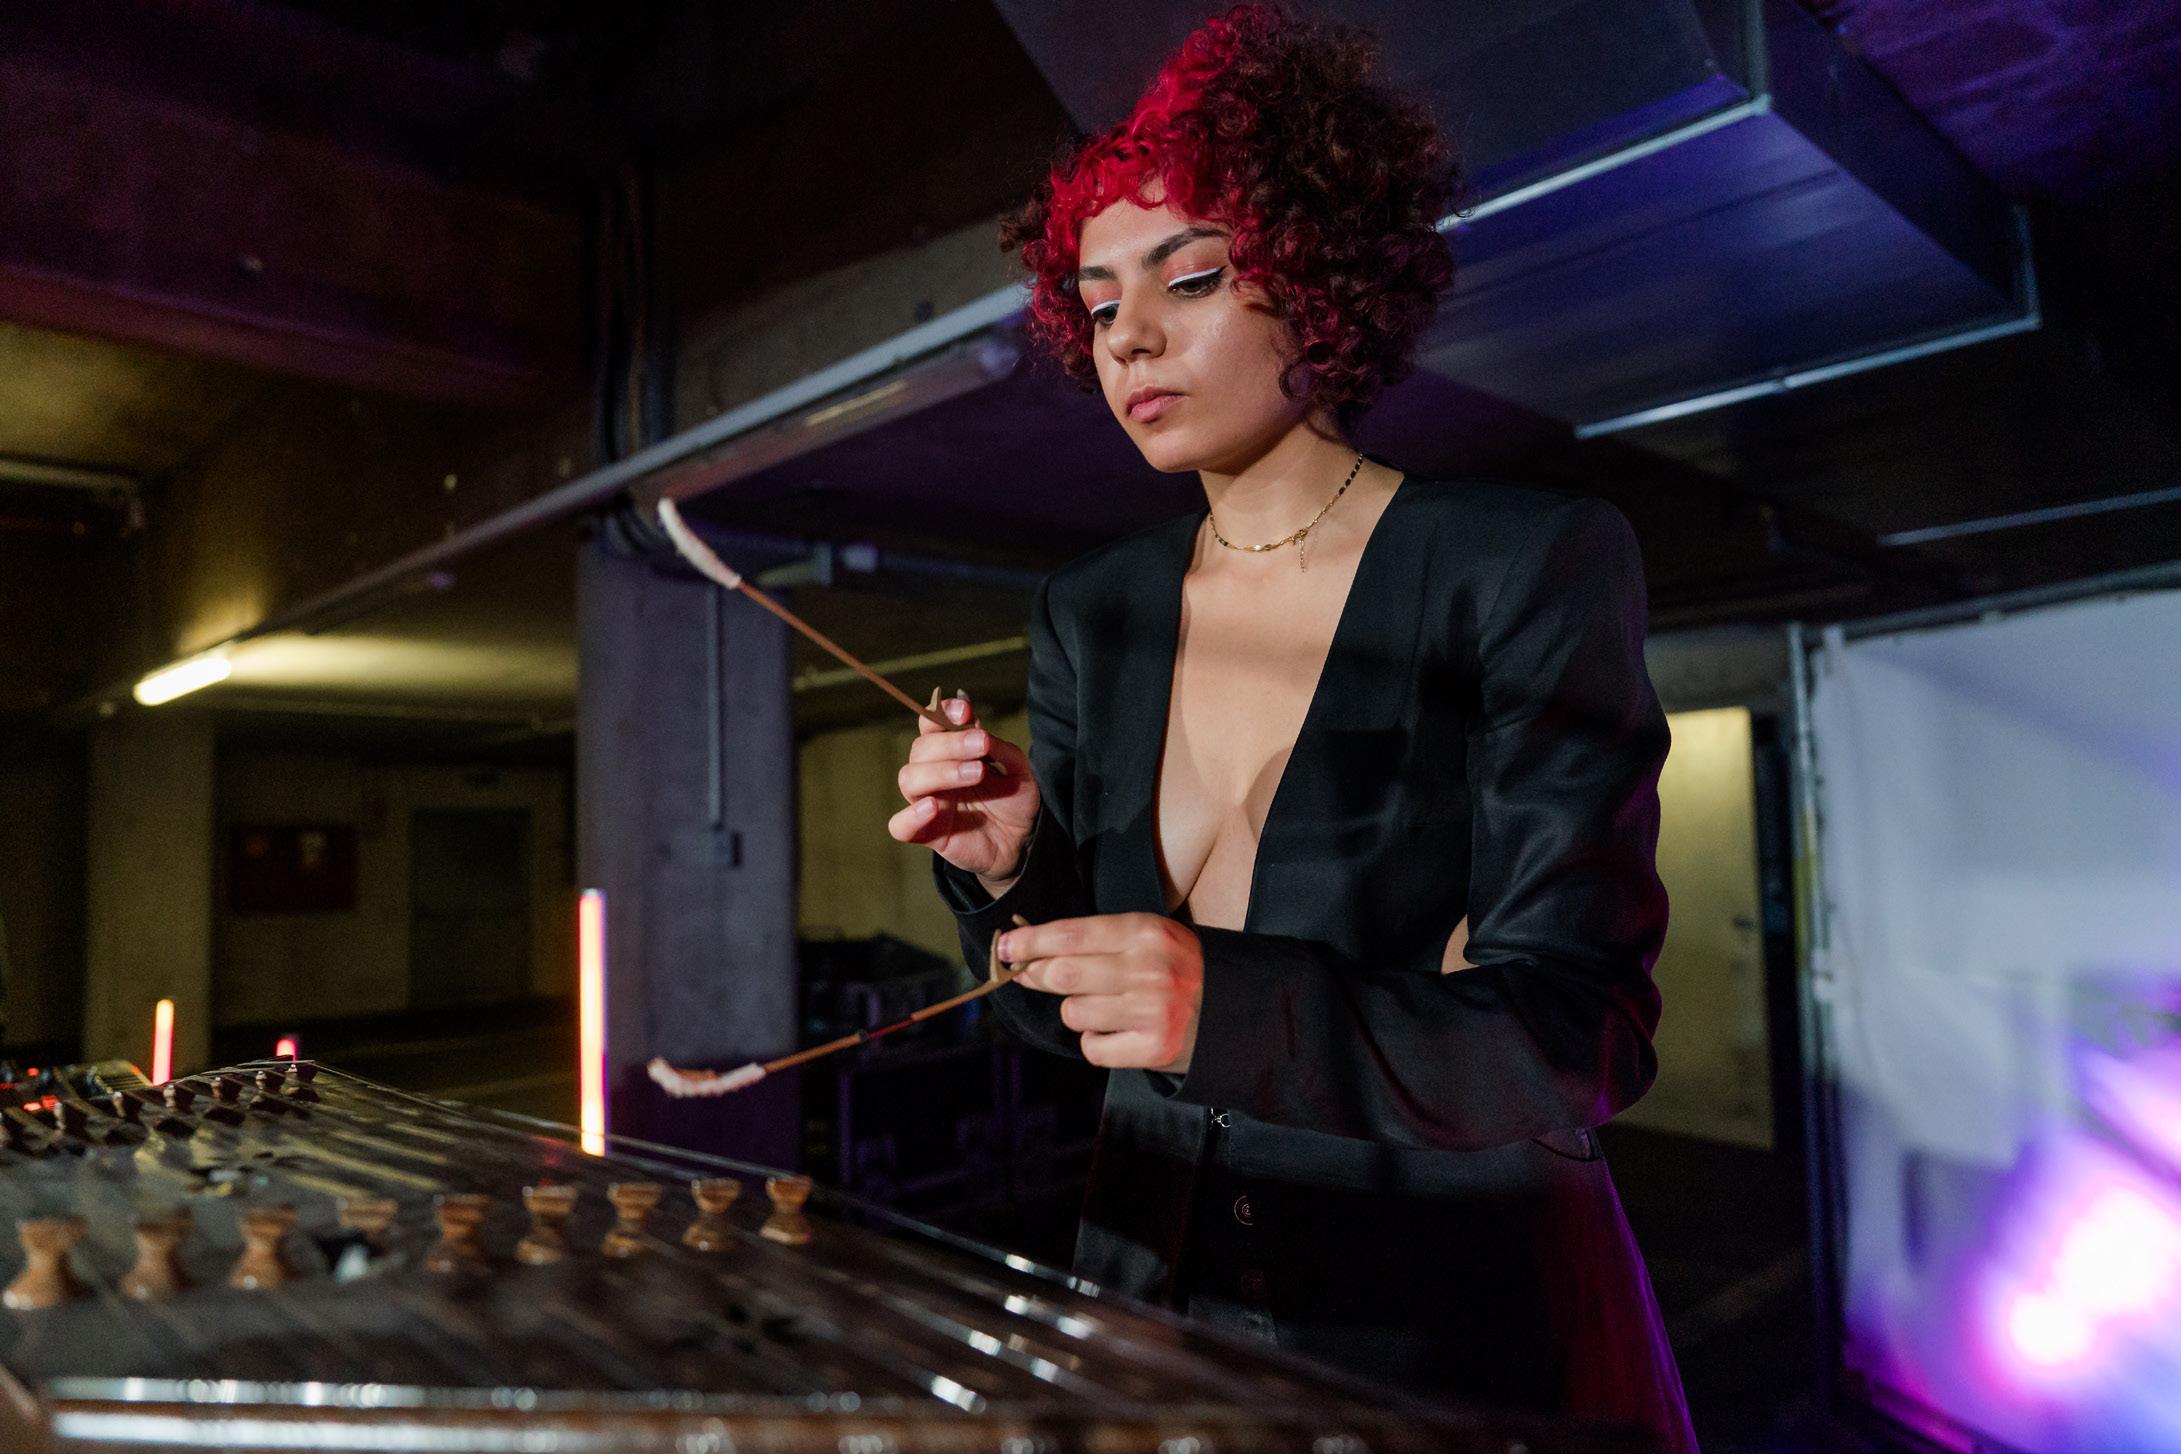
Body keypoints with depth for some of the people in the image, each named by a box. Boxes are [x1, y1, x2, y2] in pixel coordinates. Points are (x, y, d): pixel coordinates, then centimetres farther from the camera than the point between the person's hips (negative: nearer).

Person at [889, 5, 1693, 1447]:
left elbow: (1580, 1040, -19)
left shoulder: (1532, 563, -14)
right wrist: (1011, 870, -16)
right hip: (1164, 1296, 5)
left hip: (1456, 1324, -4)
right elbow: (1075, 1008, 4)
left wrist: (1236, 1009, -34)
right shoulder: (1091, 613, -1)